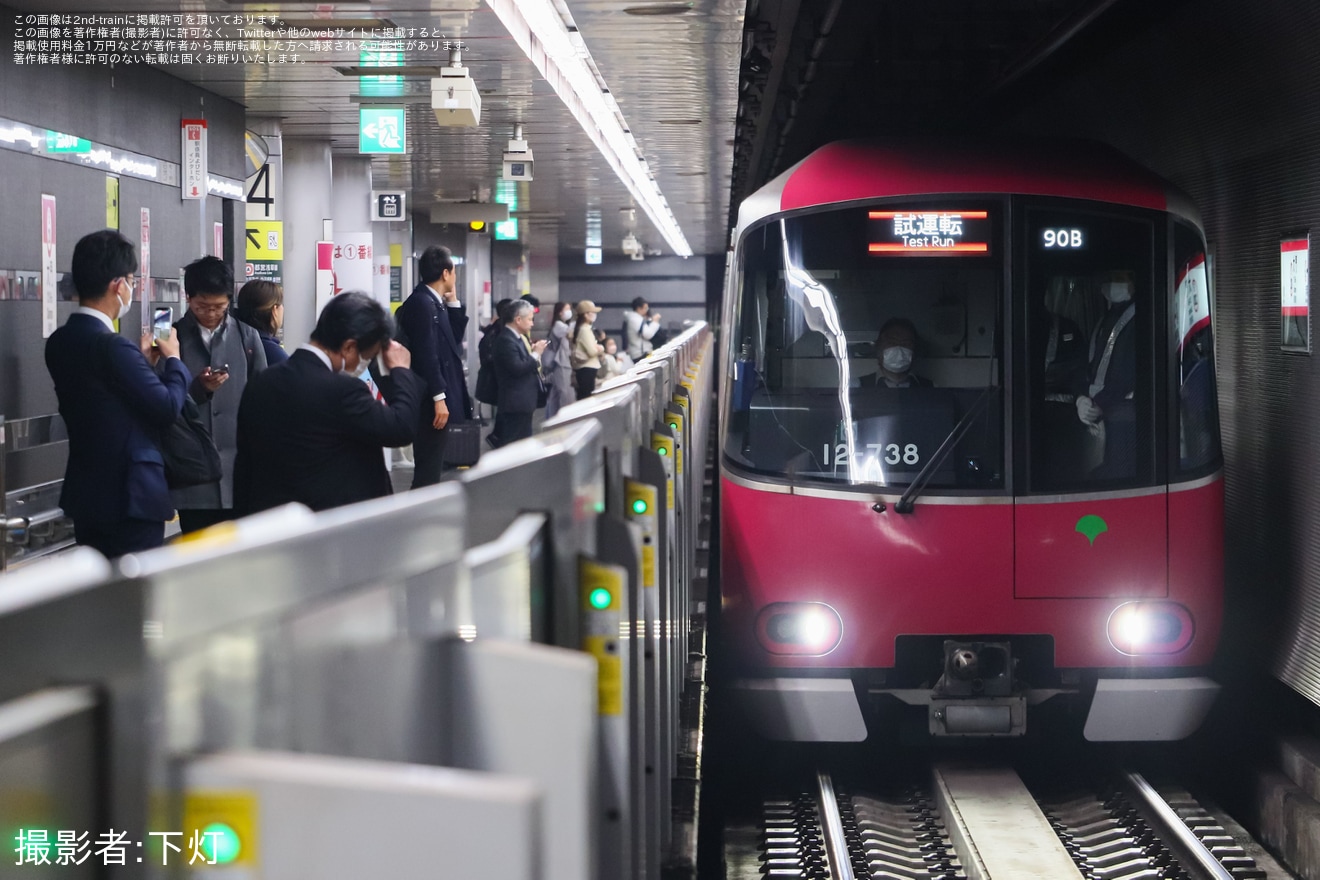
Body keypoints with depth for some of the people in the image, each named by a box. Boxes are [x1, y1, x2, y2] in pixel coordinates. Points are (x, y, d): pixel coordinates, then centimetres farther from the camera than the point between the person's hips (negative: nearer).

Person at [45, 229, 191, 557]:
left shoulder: (59, 343, 6)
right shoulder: (113, 346, -21)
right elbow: (168, 407, -16)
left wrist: (144, 361, 16)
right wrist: (172, 360, 1)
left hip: (86, 494, 9)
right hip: (129, 495, -9)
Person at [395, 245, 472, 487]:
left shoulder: (434, 302, 14)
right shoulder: (422, 303, -15)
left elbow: (452, 340, 19)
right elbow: (426, 353, -21)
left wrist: (453, 303, 12)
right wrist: (439, 398, -23)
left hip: (437, 398, 10)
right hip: (431, 401, -10)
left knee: (431, 469, 13)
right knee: (428, 471, -8)